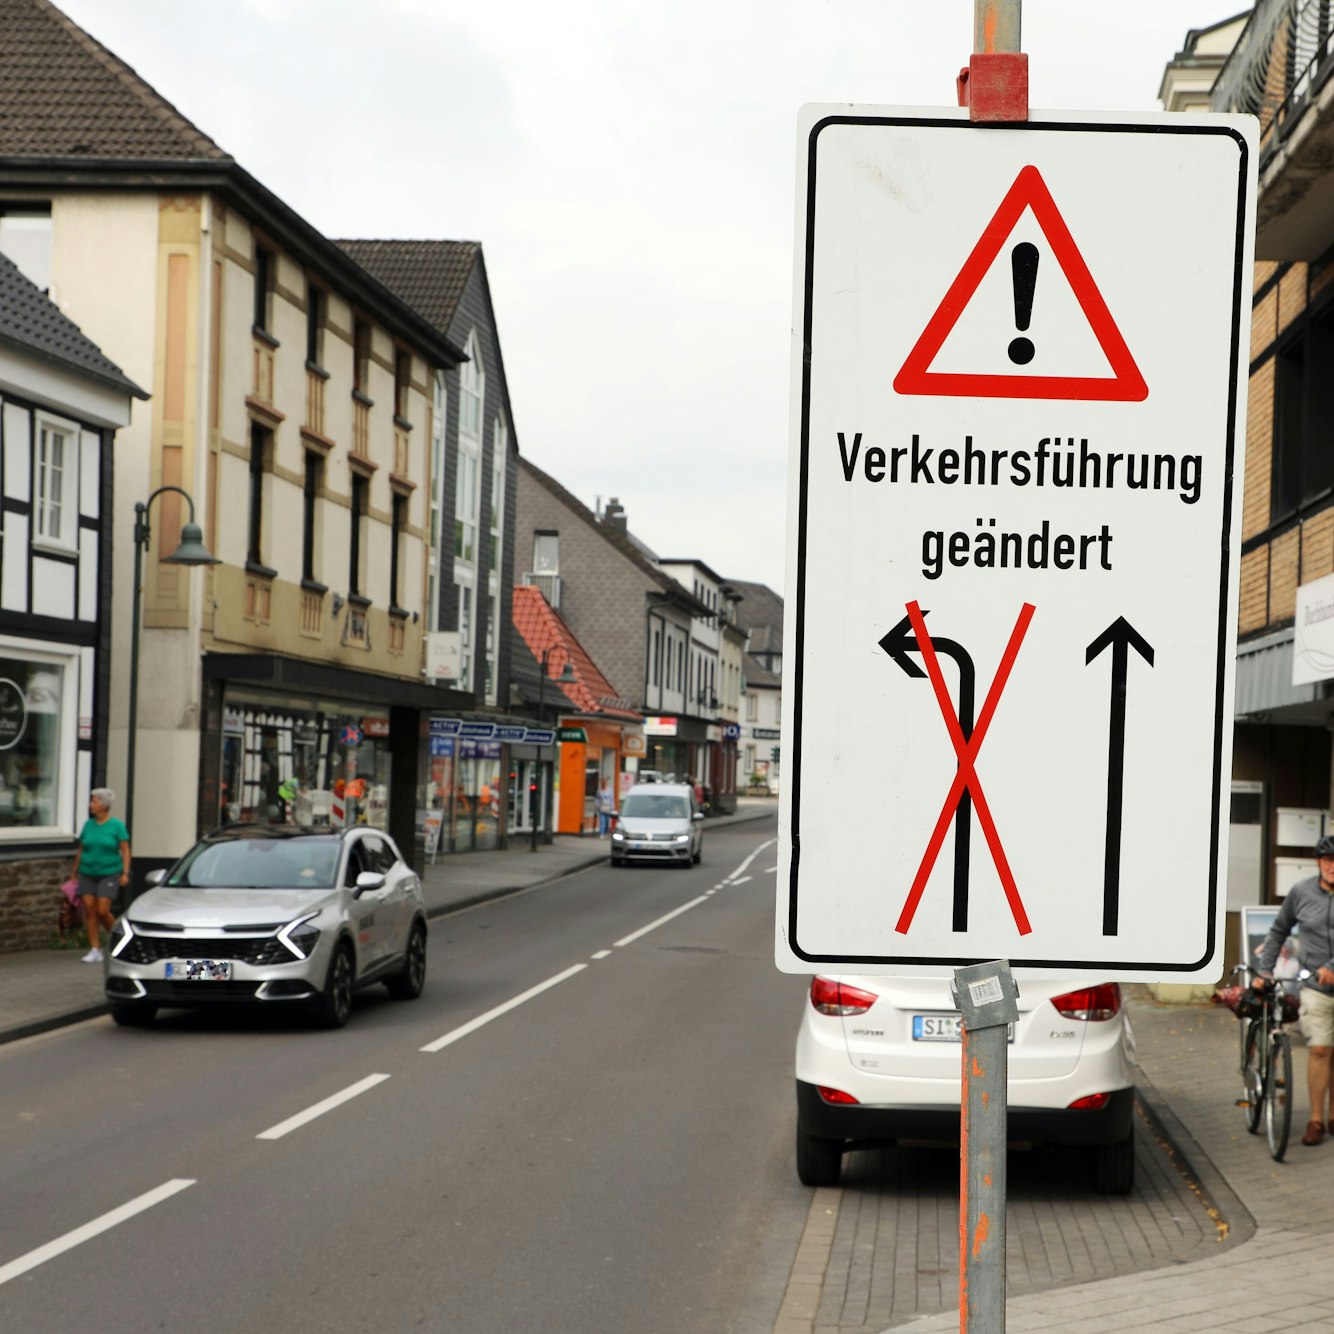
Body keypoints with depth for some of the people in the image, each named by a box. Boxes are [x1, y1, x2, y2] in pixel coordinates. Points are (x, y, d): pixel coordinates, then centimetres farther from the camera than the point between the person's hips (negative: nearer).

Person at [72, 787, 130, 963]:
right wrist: (75, 871, 11)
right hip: (87, 874, 4)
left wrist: (125, 873, -12)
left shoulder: (117, 826, -3)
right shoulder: (88, 825, 7)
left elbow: (125, 850, -4)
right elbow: (80, 850, 12)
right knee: (89, 910, -3)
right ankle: (95, 950, 2)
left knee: (102, 911, -11)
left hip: (108, 874, -4)